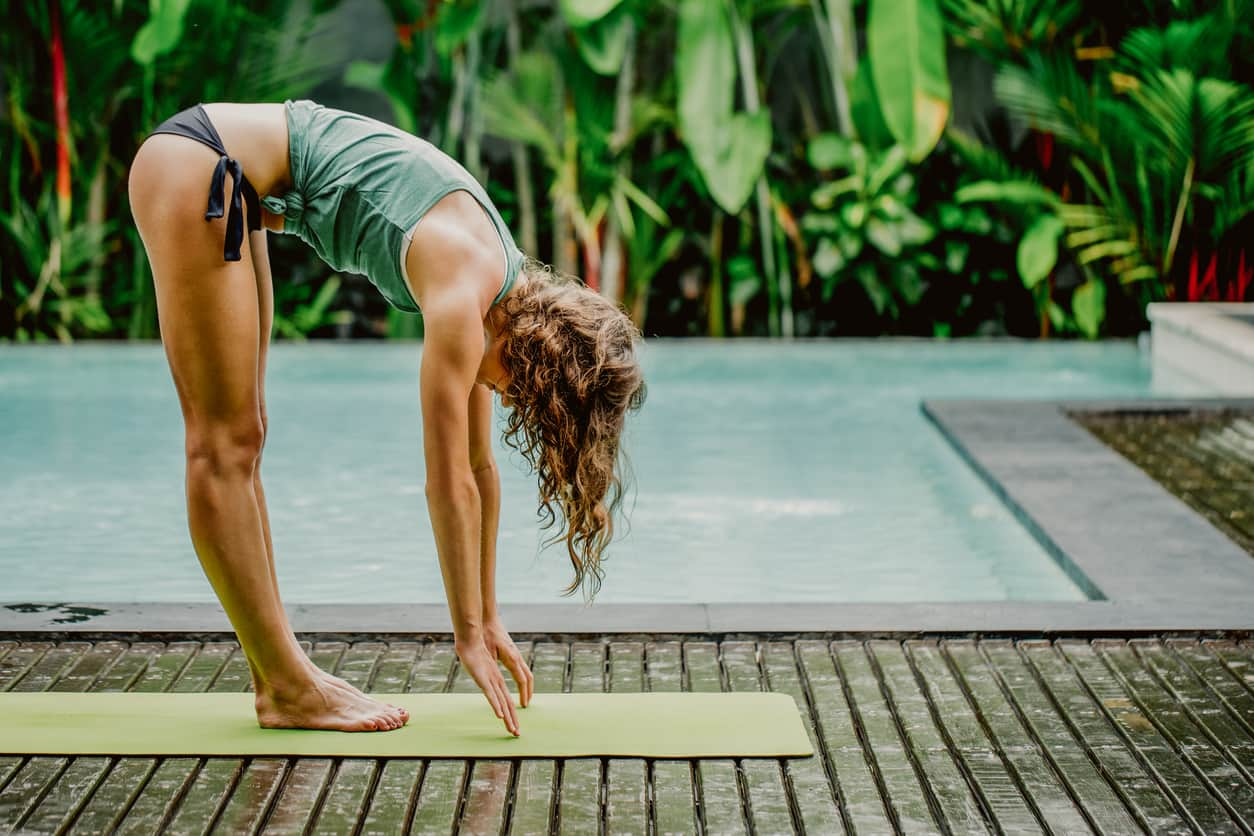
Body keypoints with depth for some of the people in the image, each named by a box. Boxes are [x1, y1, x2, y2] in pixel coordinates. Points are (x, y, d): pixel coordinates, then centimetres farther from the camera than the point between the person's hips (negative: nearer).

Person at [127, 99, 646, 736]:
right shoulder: (463, 289, -19)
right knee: (226, 445, -6)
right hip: (194, 167, -9)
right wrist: (470, 634, -9)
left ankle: (278, 675, 13)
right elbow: (449, 483, -16)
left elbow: (479, 468, 11)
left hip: (226, 180, 9)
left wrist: (487, 619, 16)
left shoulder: (501, 284, 5)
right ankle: (290, 690, -3)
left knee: (242, 439, 9)